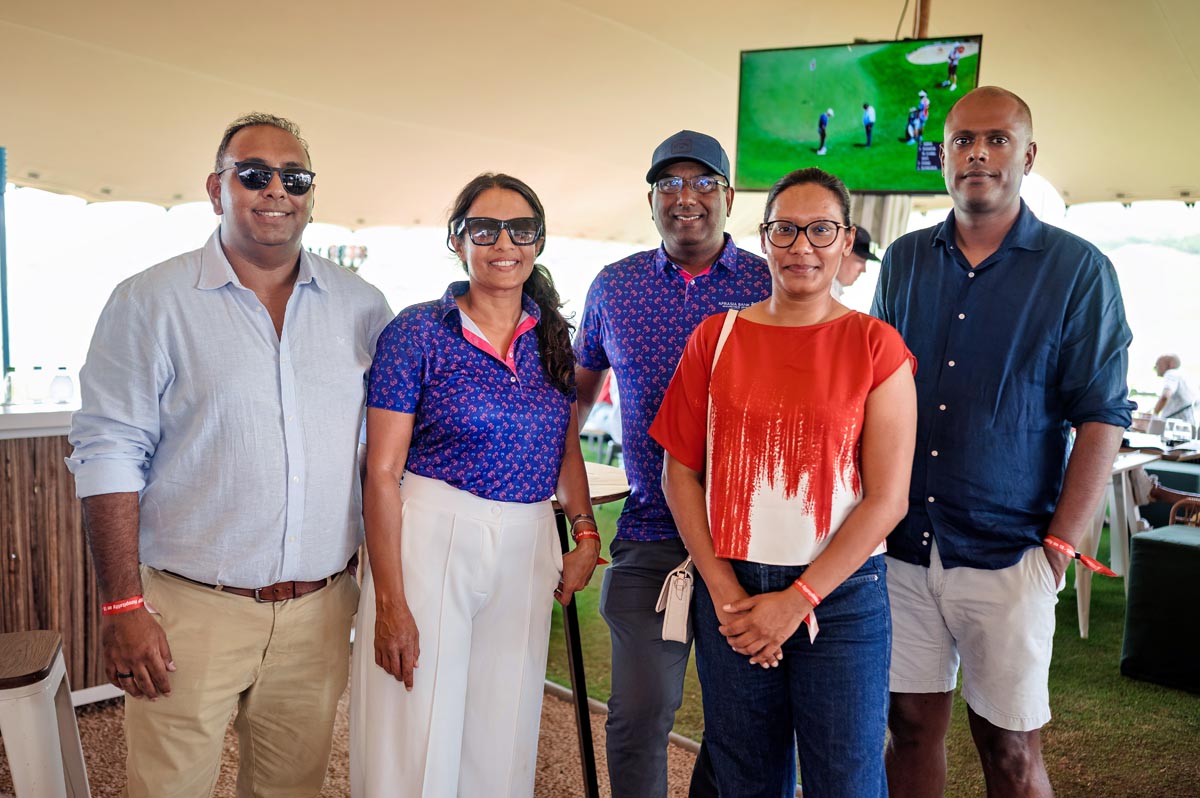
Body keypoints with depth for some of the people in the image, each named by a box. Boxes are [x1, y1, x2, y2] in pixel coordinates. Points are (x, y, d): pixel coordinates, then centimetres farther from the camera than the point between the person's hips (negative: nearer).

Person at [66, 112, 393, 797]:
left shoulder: (361, 305, 6)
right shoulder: (151, 301, -3)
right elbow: (110, 454, -6)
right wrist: (123, 605, -10)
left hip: (320, 612, 3)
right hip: (191, 611, -3)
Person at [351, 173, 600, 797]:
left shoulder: (550, 336, 8)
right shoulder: (418, 331, -7)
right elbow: (383, 471, -10)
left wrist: (585, 532, 4)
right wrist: (390, 603, -13)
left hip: (528, 551, 5)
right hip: (430, 538, -4)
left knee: (501, 743, 15)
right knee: (417, 743, 6)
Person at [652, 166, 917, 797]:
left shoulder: (875, 345, -3)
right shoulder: (716, 337, 3)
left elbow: (887, 497, -7)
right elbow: (681, 470, 2)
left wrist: (797, 600, -11)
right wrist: (724, 590, -6)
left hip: (841, 592, -2)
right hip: (731, 589, 2)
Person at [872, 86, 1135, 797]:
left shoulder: (1078, 270, -2)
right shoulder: (904, 260, 9)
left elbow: (1102, 416, -4)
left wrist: (1061, 545, -11)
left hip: (1006, 554, -3)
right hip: (902, 545, 3)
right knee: (913, 725, 13)